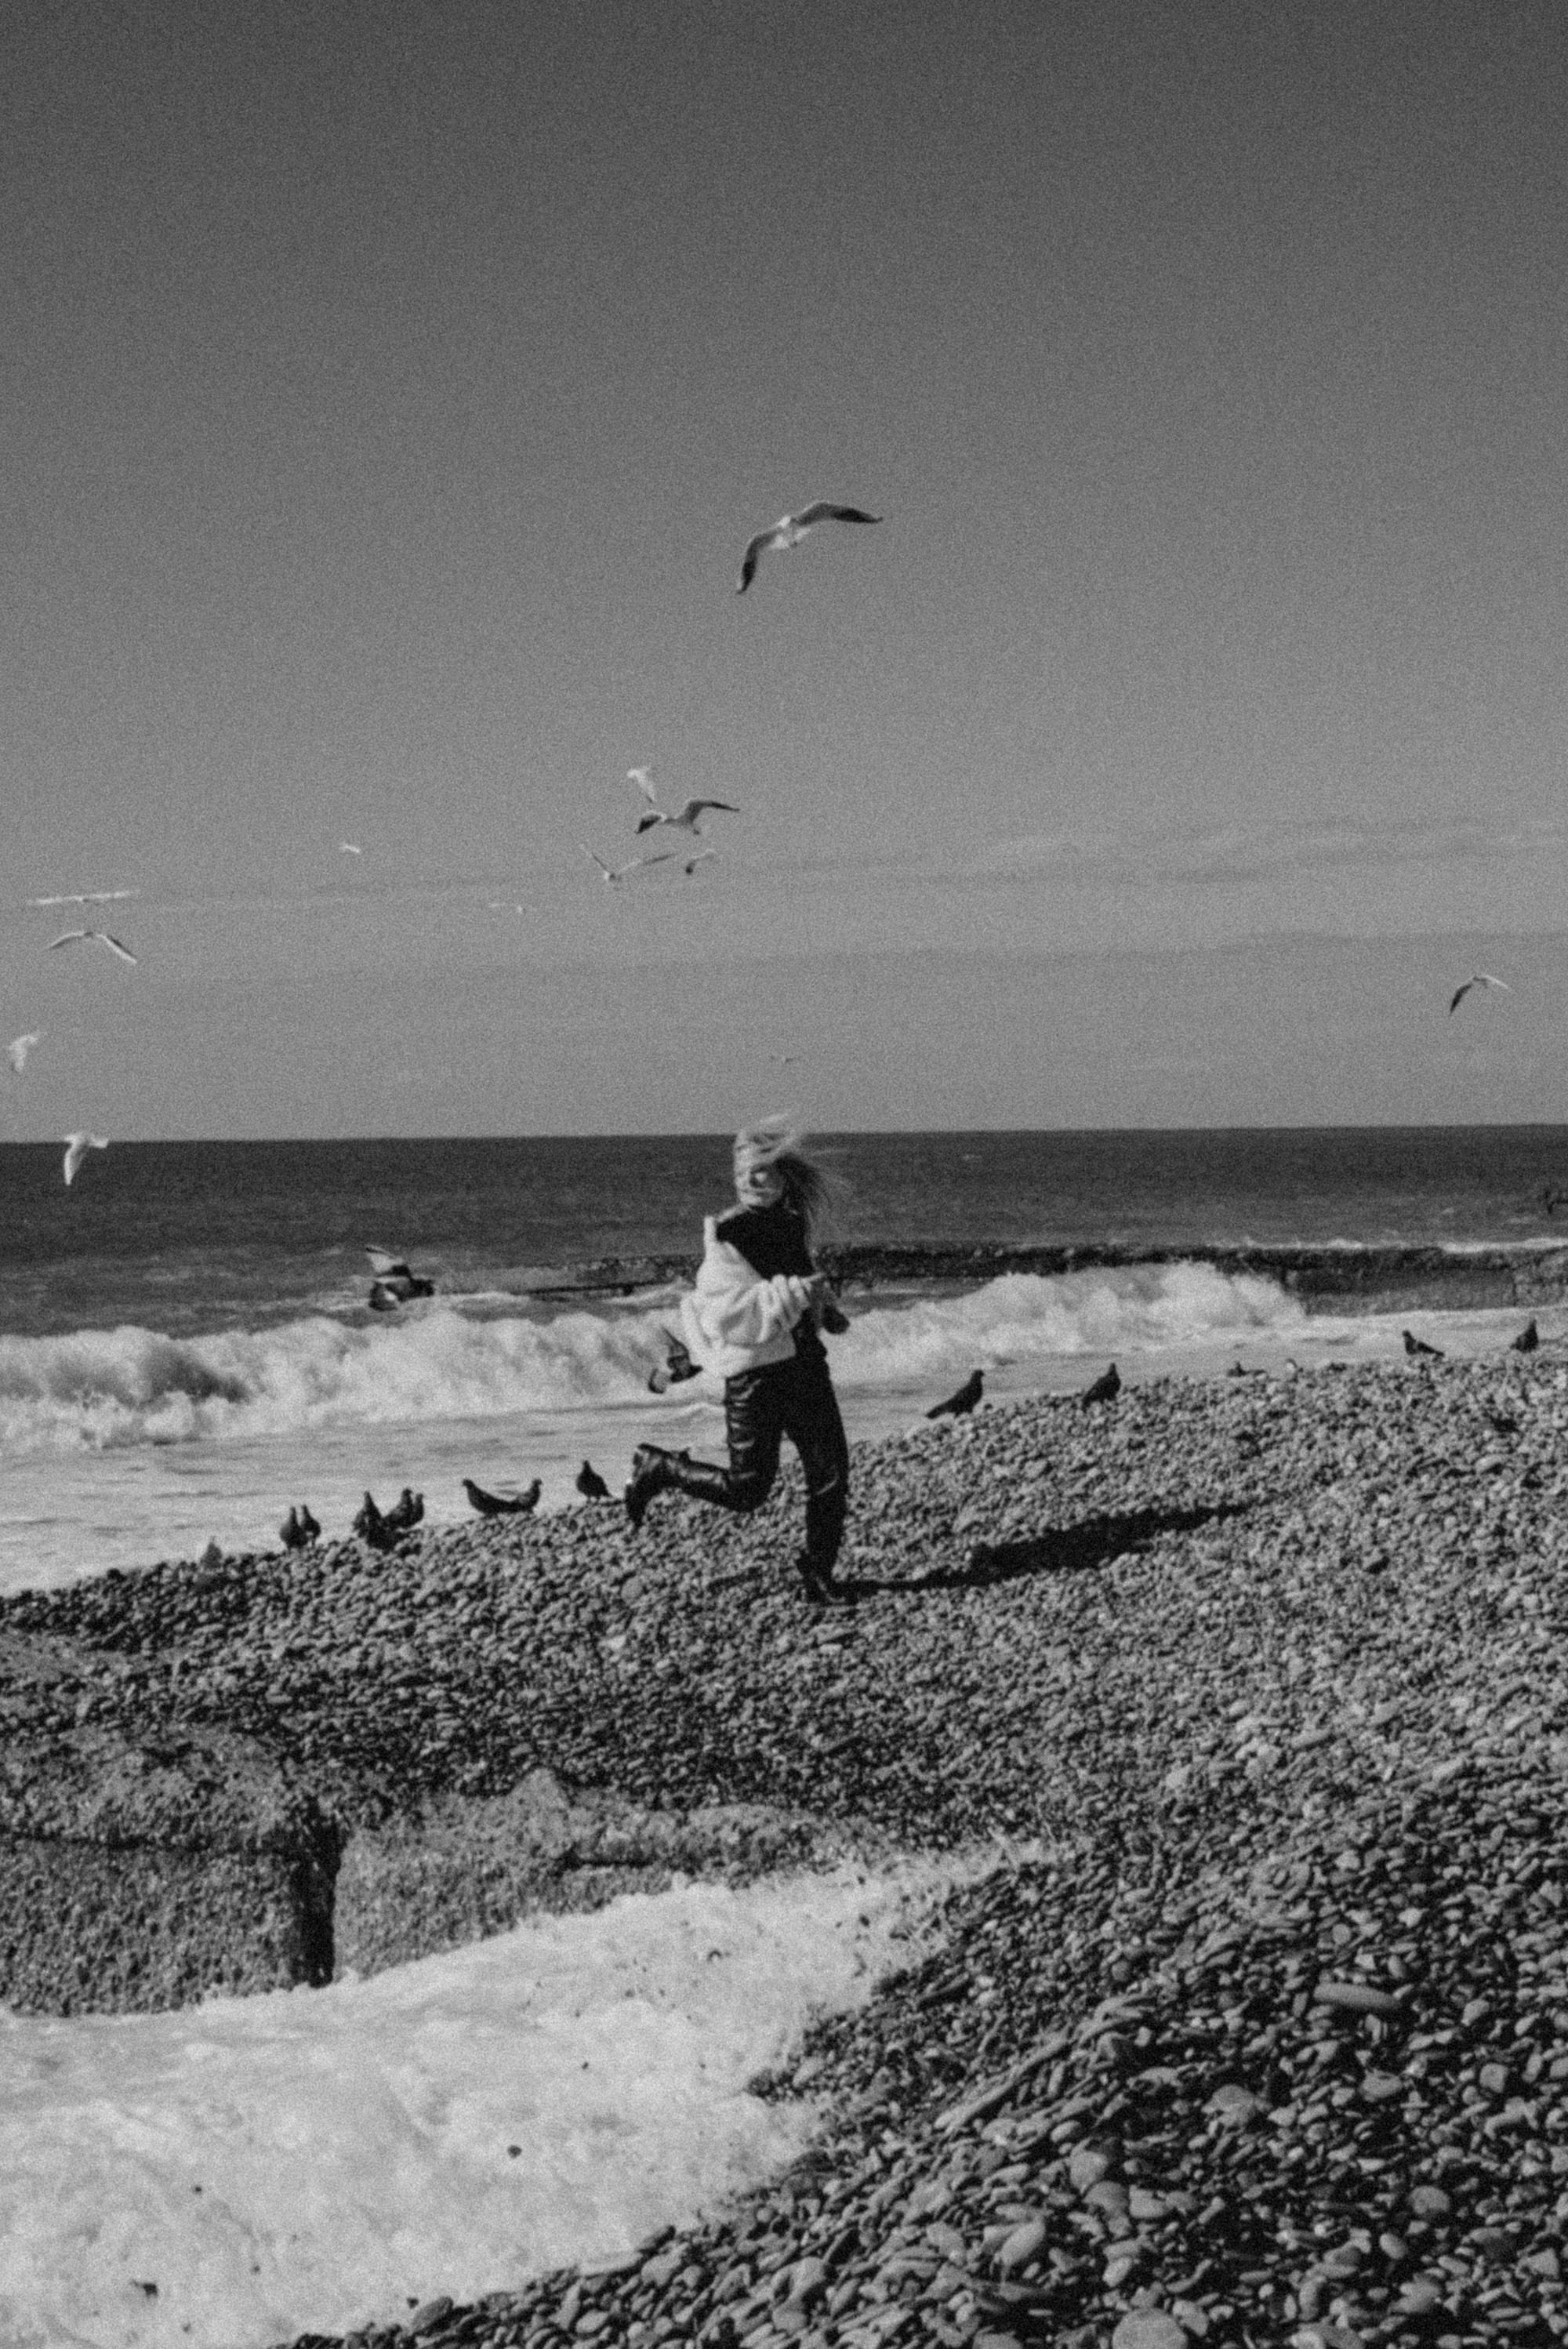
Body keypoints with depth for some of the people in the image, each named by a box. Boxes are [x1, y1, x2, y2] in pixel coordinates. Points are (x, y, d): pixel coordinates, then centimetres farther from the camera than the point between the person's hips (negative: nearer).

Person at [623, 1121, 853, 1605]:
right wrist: (791, 1295, -28)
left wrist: (824, 1308, 13)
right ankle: (658, 1469, 22)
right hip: (754, 1370, -7)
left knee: (830, 1469, 2)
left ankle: (819, 1570, 15)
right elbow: (722, 1315, -24)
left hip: (803, 1360, 7)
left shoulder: (790, 1224, 9)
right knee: (746, 1489, -2)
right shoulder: (727, 1237, -15)